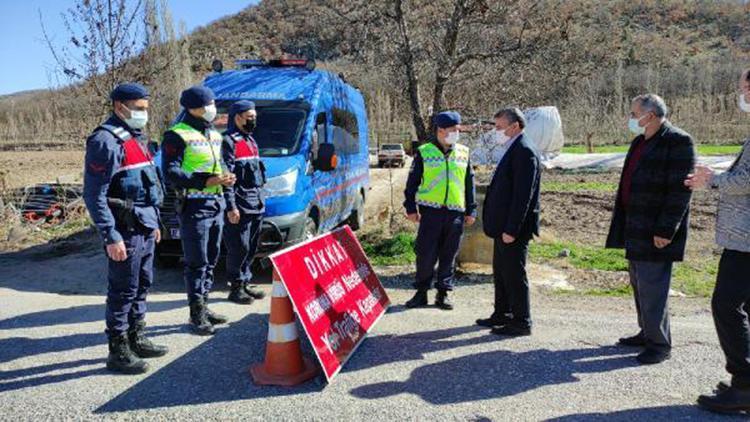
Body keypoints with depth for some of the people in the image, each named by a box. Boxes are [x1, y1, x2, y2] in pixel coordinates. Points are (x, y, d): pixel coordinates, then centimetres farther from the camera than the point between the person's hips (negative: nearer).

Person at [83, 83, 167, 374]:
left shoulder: (136, 138, 16)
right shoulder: (106, 140, -13)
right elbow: (94, 195, -17)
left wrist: (154, 222, 21)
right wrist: (111, 237, -20)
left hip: (144, 228, 9)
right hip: (125, 232, -9)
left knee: (142, 287, 17)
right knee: (123, 292, 0)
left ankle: (137, 340, 30)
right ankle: (118, 352, 11)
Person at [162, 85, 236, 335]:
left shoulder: (215, 135, 17)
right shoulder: (177, 136, -9)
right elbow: (170, 173, -15)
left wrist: (226, 177, 2)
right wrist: (205, 181, -23)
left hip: (216, 204, 8)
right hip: (195, 206, -8)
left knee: (211, 261, 14)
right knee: (197, 263, -2)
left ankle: (204, 307, 27)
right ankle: (197, 315, 8)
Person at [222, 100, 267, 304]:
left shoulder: (251, 140, 20)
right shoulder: (228, 141, -9)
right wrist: (231, 207, -19)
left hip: (256, 204, 9)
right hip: (240, 206, -9)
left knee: (251, 247, 13)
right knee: (239, 247, -3)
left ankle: (245, 283, 24)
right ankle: (236, 287, 8)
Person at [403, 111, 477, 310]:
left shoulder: (463, 152, 11)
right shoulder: (424, 152, 1)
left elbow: (469, 183, 15)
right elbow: (412, 182, 4)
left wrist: (471, 210, 11)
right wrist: (411, 207, -1)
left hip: (455, 212, 3)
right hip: (430, 210, -3)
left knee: (449, 255, 7)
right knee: (426, 253, -2)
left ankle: (443, 292, 19)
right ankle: (421, 292, 13)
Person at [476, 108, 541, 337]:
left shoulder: (524, 152, -17)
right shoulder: (511, 150, 15)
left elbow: (523, 195, -22)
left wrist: (511, 230, -23)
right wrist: (500, 226, 17)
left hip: (513, 228, -10)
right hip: (503, 226, 10)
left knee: (514, 274, -1)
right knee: (500, 271, 18)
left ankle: (521, 322, 11)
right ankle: (502, 314, 31)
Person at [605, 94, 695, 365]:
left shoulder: (678, 142, -12)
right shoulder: (640, 142, 15)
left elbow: (680, 191, -17)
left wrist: (665, 230, -20)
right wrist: (623, 225, 18)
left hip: (656, 233, -9)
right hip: (636, 230, 9)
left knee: (652, 287, -6)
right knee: (639, 284, 17)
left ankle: (660, 344, 6)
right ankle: (647, 333, 31)